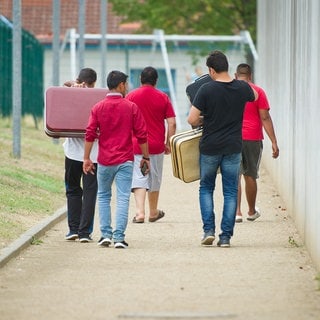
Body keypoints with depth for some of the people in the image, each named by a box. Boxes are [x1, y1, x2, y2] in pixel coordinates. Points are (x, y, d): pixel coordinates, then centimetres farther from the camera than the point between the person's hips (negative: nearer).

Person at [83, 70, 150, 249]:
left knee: (103, 197, 16)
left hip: (105, 160, 2)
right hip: (125, 160, -2)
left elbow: (90, 134, -3)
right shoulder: (131, 107, -2)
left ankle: (106, 234, 11)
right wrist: (146, 157, 7)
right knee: (123, 199, -1)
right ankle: (119, 237, -7)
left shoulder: (98, 108, 0)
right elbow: (142, 135, -2)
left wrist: (86, 158, 2)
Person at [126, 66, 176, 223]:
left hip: (136, 145, -1)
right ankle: (153, 212, 28)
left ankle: (140, 212, -18)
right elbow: (172, 123, -3)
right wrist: (168, 143, 7)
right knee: (154, 179, 15)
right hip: (156, 145, 1)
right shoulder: (163, 98, 0)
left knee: (138, 178, -2)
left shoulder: (130, 96, -3)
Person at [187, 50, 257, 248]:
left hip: (210, 147, -2)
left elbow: (192, 120, -12)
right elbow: (254, 96, 23)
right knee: (231, 192, 7)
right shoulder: (242, 88, -2)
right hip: (233, 148, 2)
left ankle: (209, 230, 3)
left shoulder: (206, 90, -12)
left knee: (206, 188, 15)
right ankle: (226, 236, 3)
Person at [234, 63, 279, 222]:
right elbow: (265, 118, -5)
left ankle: (237, 211, -10)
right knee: (250, 176, 11)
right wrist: (274, 142, -3)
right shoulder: (257, 91, -1)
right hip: (253, 138, 0)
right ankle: (252, 212, 25)